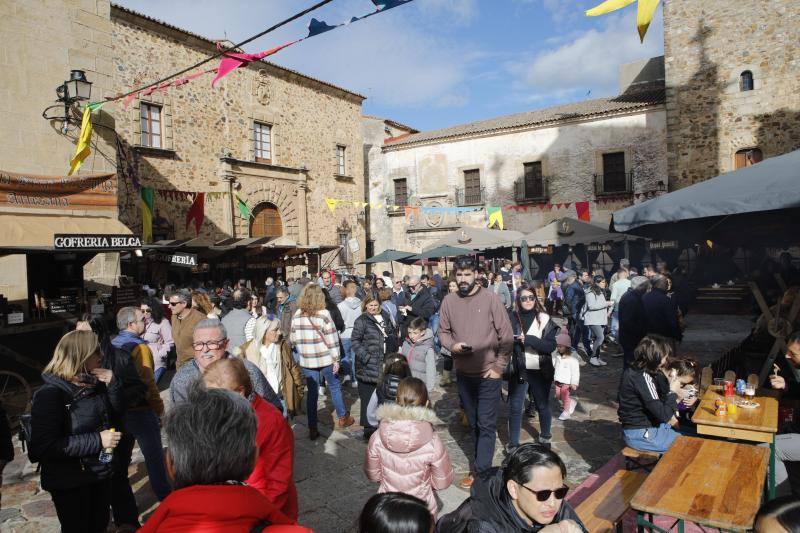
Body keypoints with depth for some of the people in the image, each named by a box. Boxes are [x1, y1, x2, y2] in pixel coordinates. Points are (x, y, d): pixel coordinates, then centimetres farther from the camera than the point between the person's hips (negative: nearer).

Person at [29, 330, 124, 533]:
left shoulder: (94, 383, -3)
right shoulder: (50, 394, -22)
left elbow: (118, 413, 5)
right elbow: (44, 446, -27)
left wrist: (113, 384, -11)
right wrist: (97, 441, -29)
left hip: (101, 474, 6)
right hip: (70, 483, -6)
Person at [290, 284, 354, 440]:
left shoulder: (297, 315, -2)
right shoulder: (323, 314, -13)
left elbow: (293, 339, 3)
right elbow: (332, 339, -13)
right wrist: (336, 359, -6)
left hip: (306, 361, 3)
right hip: (325, 360, -3)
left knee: (312, 393, 10)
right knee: (335, 387, 16)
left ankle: (312, 429, 13)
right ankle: (342, 417, 30)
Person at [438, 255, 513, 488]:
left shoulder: (490, 299, -11)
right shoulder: (449, 301, -1)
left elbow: (507, 335, -9)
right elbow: (443, 331, 7)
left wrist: (499, 366, -11)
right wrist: (451, 345, -14)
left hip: (488, 373, -4)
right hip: (464, 373, 4)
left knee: (486, 424, -1)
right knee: (473, 423, 18)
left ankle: (481, 473, 8)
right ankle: (483, 463, 34)